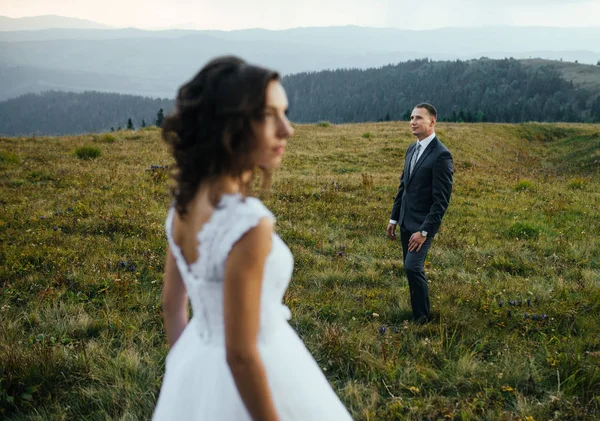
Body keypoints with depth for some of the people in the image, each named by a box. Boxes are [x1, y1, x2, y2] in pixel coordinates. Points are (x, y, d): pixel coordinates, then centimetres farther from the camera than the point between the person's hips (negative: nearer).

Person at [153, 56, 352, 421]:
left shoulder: (184, 203, -6)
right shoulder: (249, 223, -30)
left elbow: (172, 304, 6)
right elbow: (241, 354, -27)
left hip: (198, 361, 7)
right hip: (247, 385, -7)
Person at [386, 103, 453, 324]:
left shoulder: (441, 155, -17)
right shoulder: (412, 149, 9)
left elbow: (442, 199, -19)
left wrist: (424, 231, -22)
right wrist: (394, 218, 15)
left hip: (423, 224, -8)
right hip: (406, 222, 8)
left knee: (413, 267, -16)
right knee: (411, 269, 14)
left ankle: (422, 317, 0)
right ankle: (418, 309, 27)